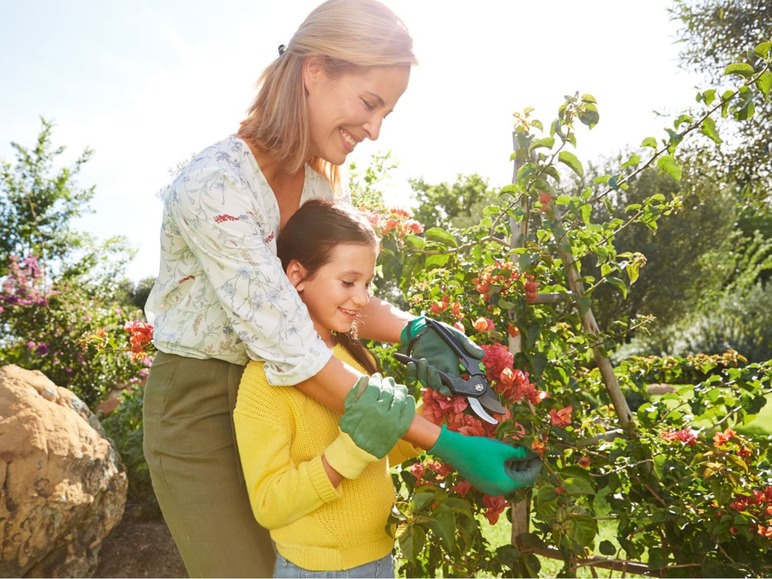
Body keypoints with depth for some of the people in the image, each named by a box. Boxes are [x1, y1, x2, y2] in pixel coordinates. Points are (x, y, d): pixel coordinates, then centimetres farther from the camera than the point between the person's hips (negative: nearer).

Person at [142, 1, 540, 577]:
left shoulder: (324, 178, -4)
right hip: (201, 405, -6)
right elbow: (294, 353, -31)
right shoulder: (213, 187, -29)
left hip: (284, 395, 6)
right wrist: (444, 443, -31)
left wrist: (414, 331, -21)